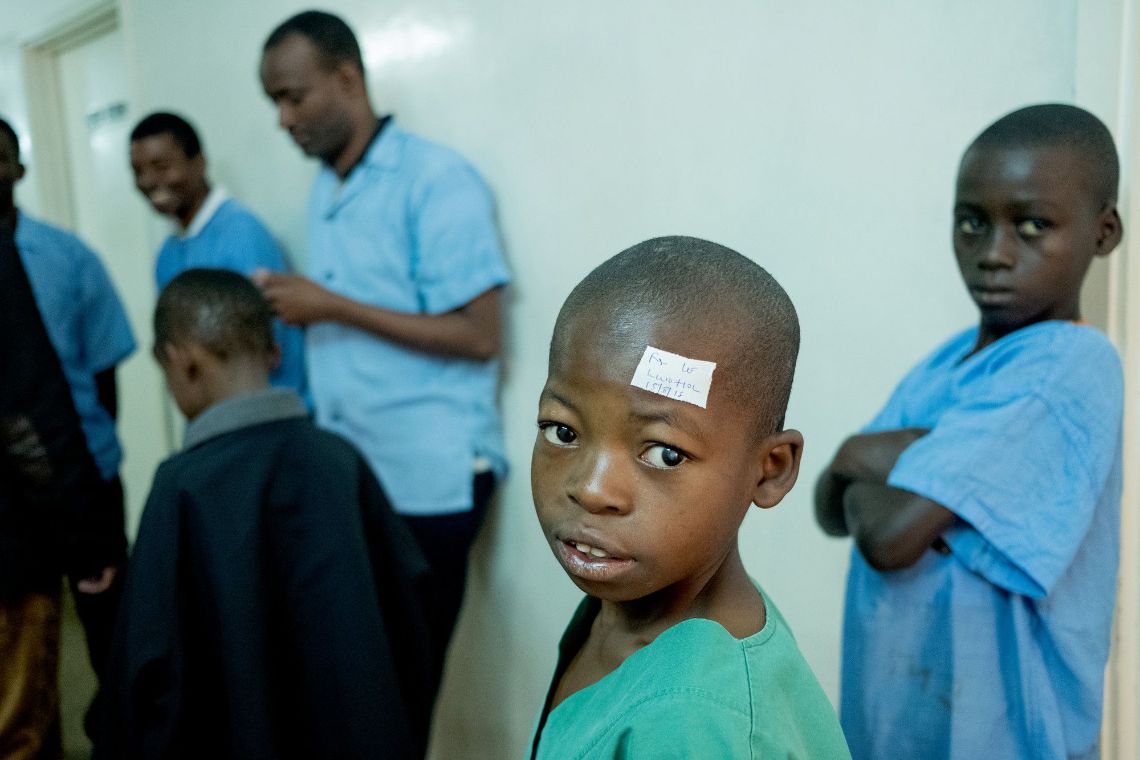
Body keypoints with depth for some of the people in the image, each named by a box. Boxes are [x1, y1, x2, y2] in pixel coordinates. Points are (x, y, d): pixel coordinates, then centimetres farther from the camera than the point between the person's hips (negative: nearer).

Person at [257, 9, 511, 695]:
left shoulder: (436, 180, -10)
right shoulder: (324, 189, 14)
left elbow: (477, 336, -16)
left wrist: (332, 308, -17)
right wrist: (294, 308, 2)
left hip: (429, 479, -6)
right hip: (344, 473, 7)